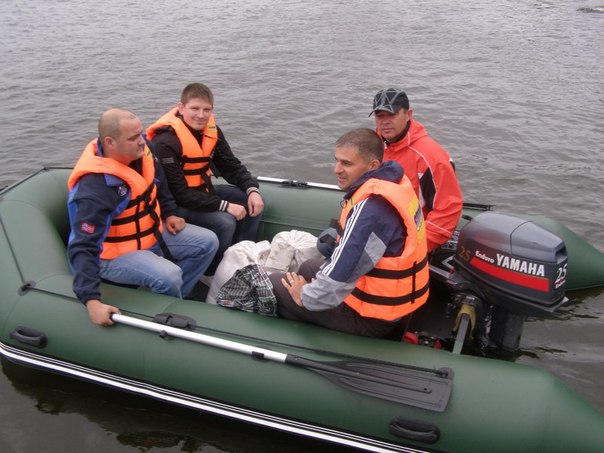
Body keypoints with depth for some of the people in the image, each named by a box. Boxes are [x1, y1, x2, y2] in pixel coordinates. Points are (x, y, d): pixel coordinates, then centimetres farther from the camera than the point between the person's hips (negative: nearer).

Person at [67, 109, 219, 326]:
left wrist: (169, 214, 10)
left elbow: (159, 183, 14)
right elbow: (82, 248, -35)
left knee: (208, 242, 3)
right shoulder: (94, 188, -33)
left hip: (151, 232, 8)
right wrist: (92, 301, -41)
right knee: (169, 276, -31)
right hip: (115, 253, -8)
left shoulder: (140, 152, -10)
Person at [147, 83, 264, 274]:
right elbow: (179, 193, -27)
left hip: (202, 191, 8)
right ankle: (212, 272, -2)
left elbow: (232, 166, 4)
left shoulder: (210, 130, -2)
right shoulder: (165, 142, -26)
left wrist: (252, 190, -15)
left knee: (254, 203, -1)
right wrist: (225, 206, -28)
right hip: (175, 204, -8)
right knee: (225, 223, -27)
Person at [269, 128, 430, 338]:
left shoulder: (371, 208, -31)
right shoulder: (392, 181, -2)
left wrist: (306, 297, -11)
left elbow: (341, 273, -28)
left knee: (274, 285, 2)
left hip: (374, 316, -9)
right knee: (309, 268, 27)